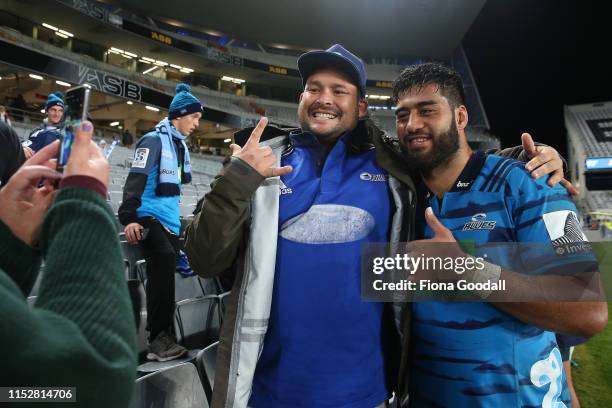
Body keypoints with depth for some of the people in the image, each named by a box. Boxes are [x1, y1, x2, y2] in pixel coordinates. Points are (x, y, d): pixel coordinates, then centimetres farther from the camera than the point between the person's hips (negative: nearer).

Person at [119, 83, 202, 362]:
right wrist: (129, 217, -25)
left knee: (166, 273, 9)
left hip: (171, 221, 9)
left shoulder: (181, 146, 18)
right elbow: (135, 180, -16)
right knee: (164, 259, -26)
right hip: (149, 217, -8)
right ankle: (158, 339, -20)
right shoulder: (154, 140, -8)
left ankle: (165, 338, 18)